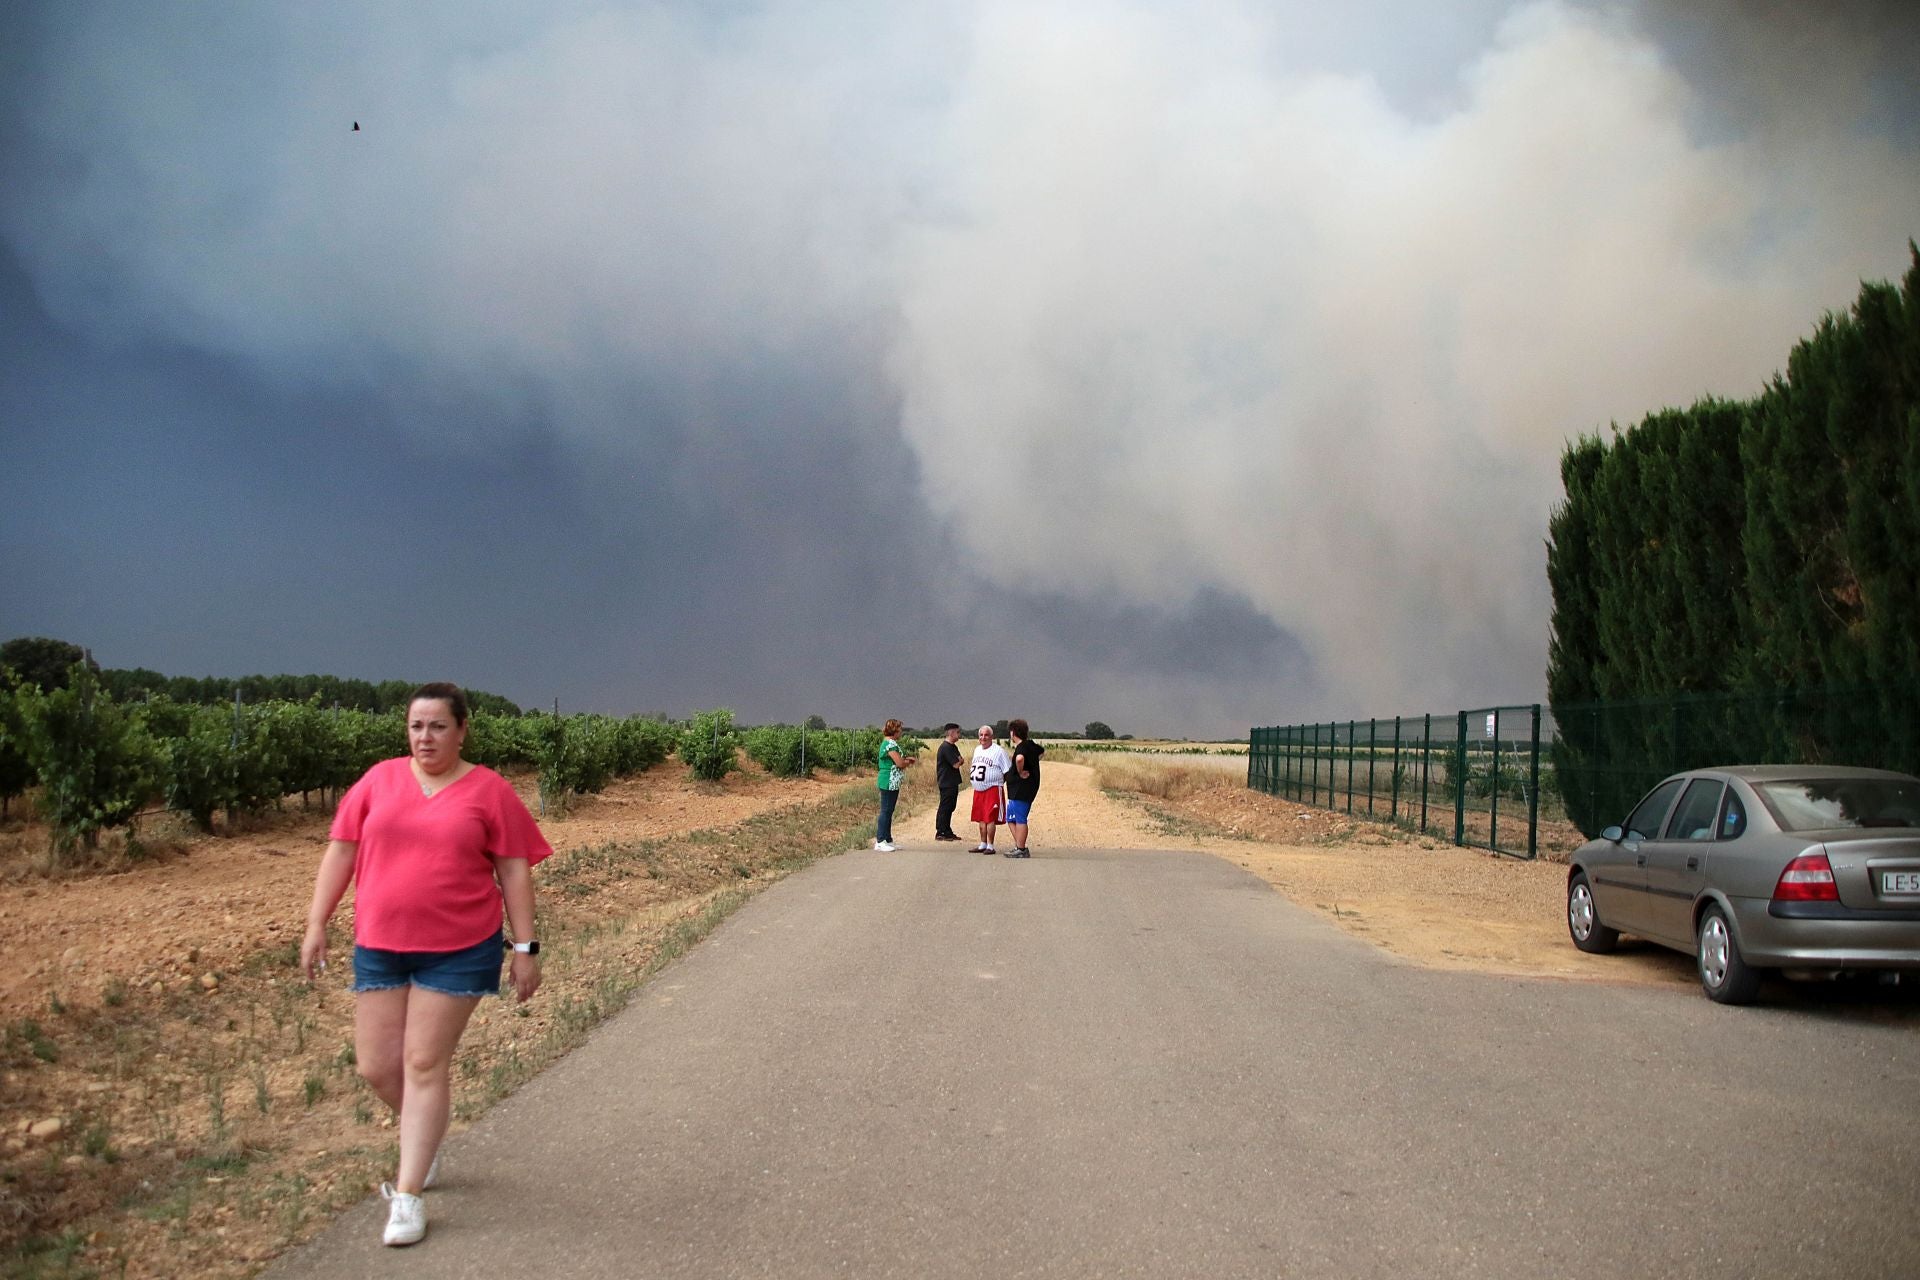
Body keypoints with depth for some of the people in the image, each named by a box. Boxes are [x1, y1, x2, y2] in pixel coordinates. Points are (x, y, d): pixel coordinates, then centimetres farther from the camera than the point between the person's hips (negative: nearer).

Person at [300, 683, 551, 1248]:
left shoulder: (489, 790, -6)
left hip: (458, 951, -4)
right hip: (379, 946, 4)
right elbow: (340, 851, 7)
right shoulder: (379, 779, 2)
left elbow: (514, 872, -4)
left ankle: (409, 1194, 11)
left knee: (425, 1065, 0)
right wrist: (316, 925, 4)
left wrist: (525, 948, -6)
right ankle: (425, 1144, 38)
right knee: (376, 1066, 9)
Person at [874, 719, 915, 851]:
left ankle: (888, 840, 18)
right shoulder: (891, 744, -16)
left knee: (888, 811, 13)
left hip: (891, 783, 11)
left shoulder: (888, 743, 17)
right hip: (889, 782, -11)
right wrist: (908, 762, 1)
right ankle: (880, 841, -4)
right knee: (886, 811, -7)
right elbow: (899, 763, -19)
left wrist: (906, 760, 8)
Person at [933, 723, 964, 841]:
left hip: (952, 782, 10)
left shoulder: (953, 747, 16)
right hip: (947, 783, -10)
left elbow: (958, 762, 17)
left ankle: (947, 832, 20)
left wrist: (958, 760, -4)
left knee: (950, 807, 14)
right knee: (944, 808, -4)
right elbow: (956, 764, -20)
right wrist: (959, 760, -1)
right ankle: (940, 833, 2)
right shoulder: (946, 747, -18)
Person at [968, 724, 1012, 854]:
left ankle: (990, 846, -2)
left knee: (990, 818, -8)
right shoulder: (977, 750, 14)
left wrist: (1001, 782, -12)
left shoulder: (999, 751, -9)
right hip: (978, 789, 7)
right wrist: (971, 773, 11)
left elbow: (1008, 771, -8)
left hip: (993, 789, -7)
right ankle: (983, 844, 21)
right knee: (981, 818, 12)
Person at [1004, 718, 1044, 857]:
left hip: (1021, 790, -10)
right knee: (1011, 818, 17)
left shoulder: (1021, 747, -18)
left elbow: (1019, 758, -42)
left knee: (1020, 820, -3)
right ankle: (1019, 847, 19)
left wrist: (1020, 772, -25)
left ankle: (1021, 851, 1)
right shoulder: (1031, 745, 11)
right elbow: (1043, 751, 33)